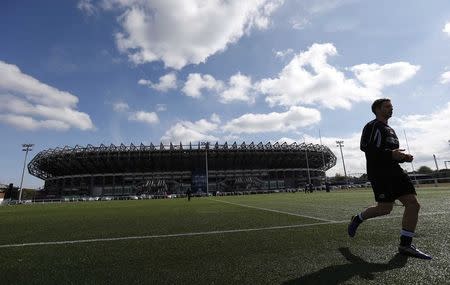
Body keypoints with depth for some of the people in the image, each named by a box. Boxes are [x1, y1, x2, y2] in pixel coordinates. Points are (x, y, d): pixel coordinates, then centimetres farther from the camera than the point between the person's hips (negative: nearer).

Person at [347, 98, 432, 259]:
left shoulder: (390, 130, 27)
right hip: (379, 172, -9)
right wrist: (391, 154, -23)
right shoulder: (372, 126, -3)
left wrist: (403, 157, 12)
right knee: (385, 208, -12)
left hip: (394, 171, 9)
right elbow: (365, 147, -17)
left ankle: (405, 245, 5)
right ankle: (357, 219, 14)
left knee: (413, 204, -2)